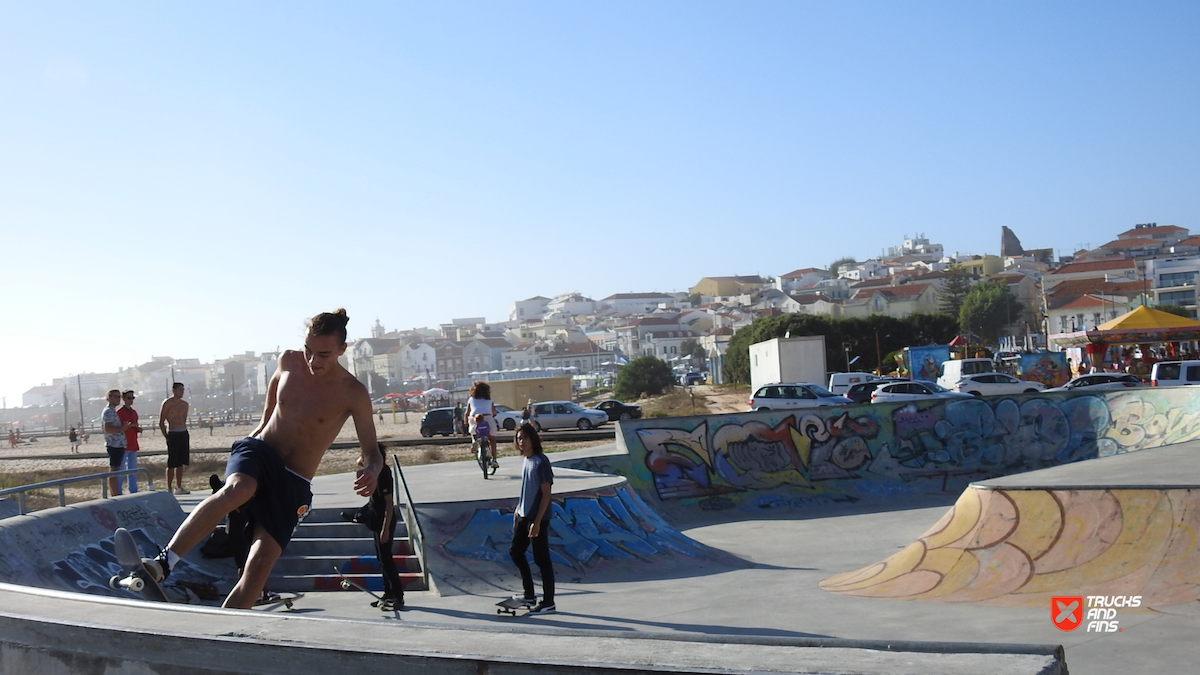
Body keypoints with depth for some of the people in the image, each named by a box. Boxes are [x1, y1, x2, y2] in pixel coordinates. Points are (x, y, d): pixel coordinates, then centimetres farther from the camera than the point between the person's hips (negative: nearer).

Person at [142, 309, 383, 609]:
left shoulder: (353, 393, -11)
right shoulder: (289, 361, 0)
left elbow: (371, 451, -10)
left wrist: (371, 472, -32)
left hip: (293, 484, -1)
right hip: (258, 452, 1)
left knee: (260, 564, -13)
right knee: (237, 489, -36)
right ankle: (162, 564, -40)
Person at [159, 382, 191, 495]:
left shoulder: (185, 404, 13)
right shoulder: (167, 403, -6)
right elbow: (161, 422, -5)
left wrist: (184, 432, 13)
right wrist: (167, 437, -7)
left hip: (184, 434, 6)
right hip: (173, 435, -6)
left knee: (181, 463, 9)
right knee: (172, 464, -5)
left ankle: (179, 487, 15)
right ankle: (168, 488, -1)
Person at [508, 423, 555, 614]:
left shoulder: (541, 462, -17)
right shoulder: (526, 461, 9)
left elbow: (546, 494, -18)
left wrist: (537, 522, -20)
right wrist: (518, 510, 18)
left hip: (538, 518, -9)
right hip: (524, 516, 9)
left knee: (542, 559, -2)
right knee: (515, 551, 15)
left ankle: (548, 602, 8)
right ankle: (529, 594, 26)